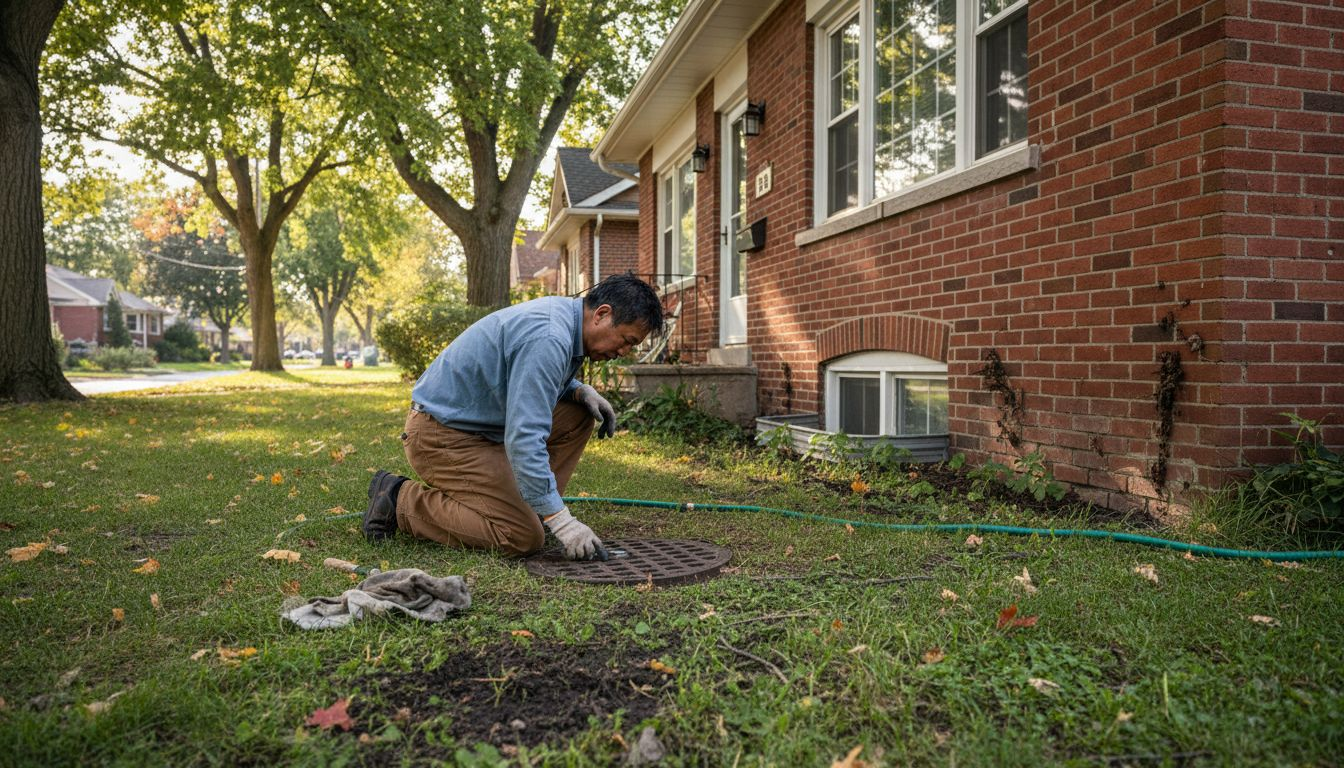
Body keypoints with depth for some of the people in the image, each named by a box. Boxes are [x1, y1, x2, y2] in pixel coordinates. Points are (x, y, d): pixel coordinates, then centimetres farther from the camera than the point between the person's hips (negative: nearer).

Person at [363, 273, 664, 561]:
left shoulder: (561, 313, 4)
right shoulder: (548, 339, -27)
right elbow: (523, 438, -32)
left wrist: (581, 390, 1)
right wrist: (562, 521, -31)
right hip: (443, 437, -10)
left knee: (579, 413, 5)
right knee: (523, 538, -16)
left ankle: (528, 506, 10)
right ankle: (401, 501, -5)